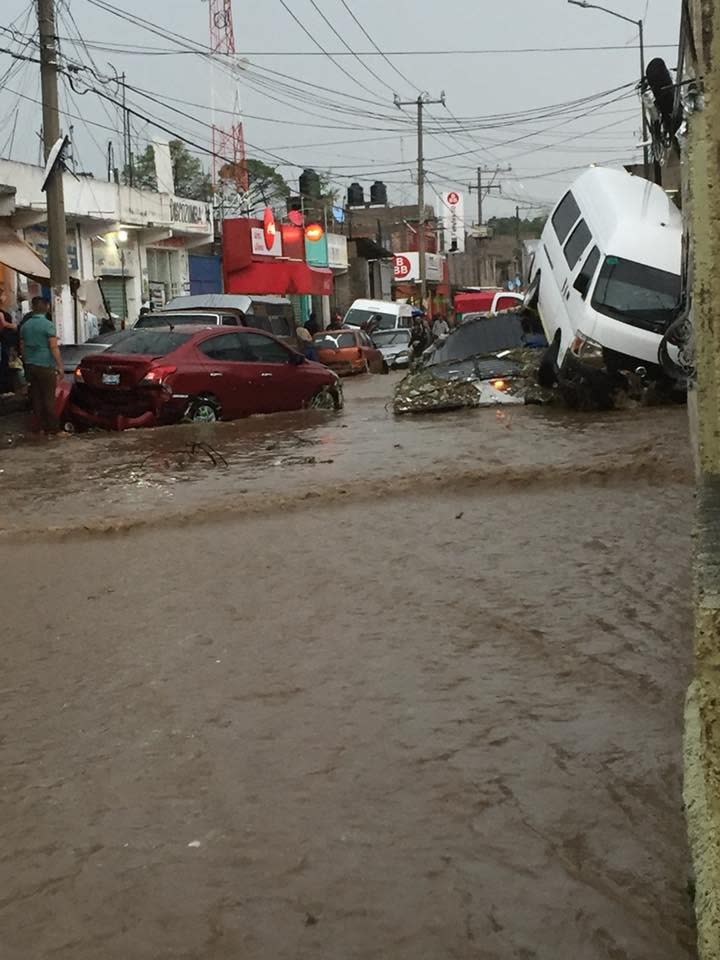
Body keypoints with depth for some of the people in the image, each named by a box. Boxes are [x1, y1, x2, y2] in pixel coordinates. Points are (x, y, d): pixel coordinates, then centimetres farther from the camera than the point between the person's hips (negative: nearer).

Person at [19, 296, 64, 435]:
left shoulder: (25, 325, 7)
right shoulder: (48, 325, -12)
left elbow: (22, 347, 14)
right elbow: (54, 347, -14)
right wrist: (60, 366, -9)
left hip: (30, 366, 6)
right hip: (45, 366, -6)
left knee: (36, 397, 9)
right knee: (49, 398, -2)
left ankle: (42, 426, 12)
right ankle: (52, 428, 0)